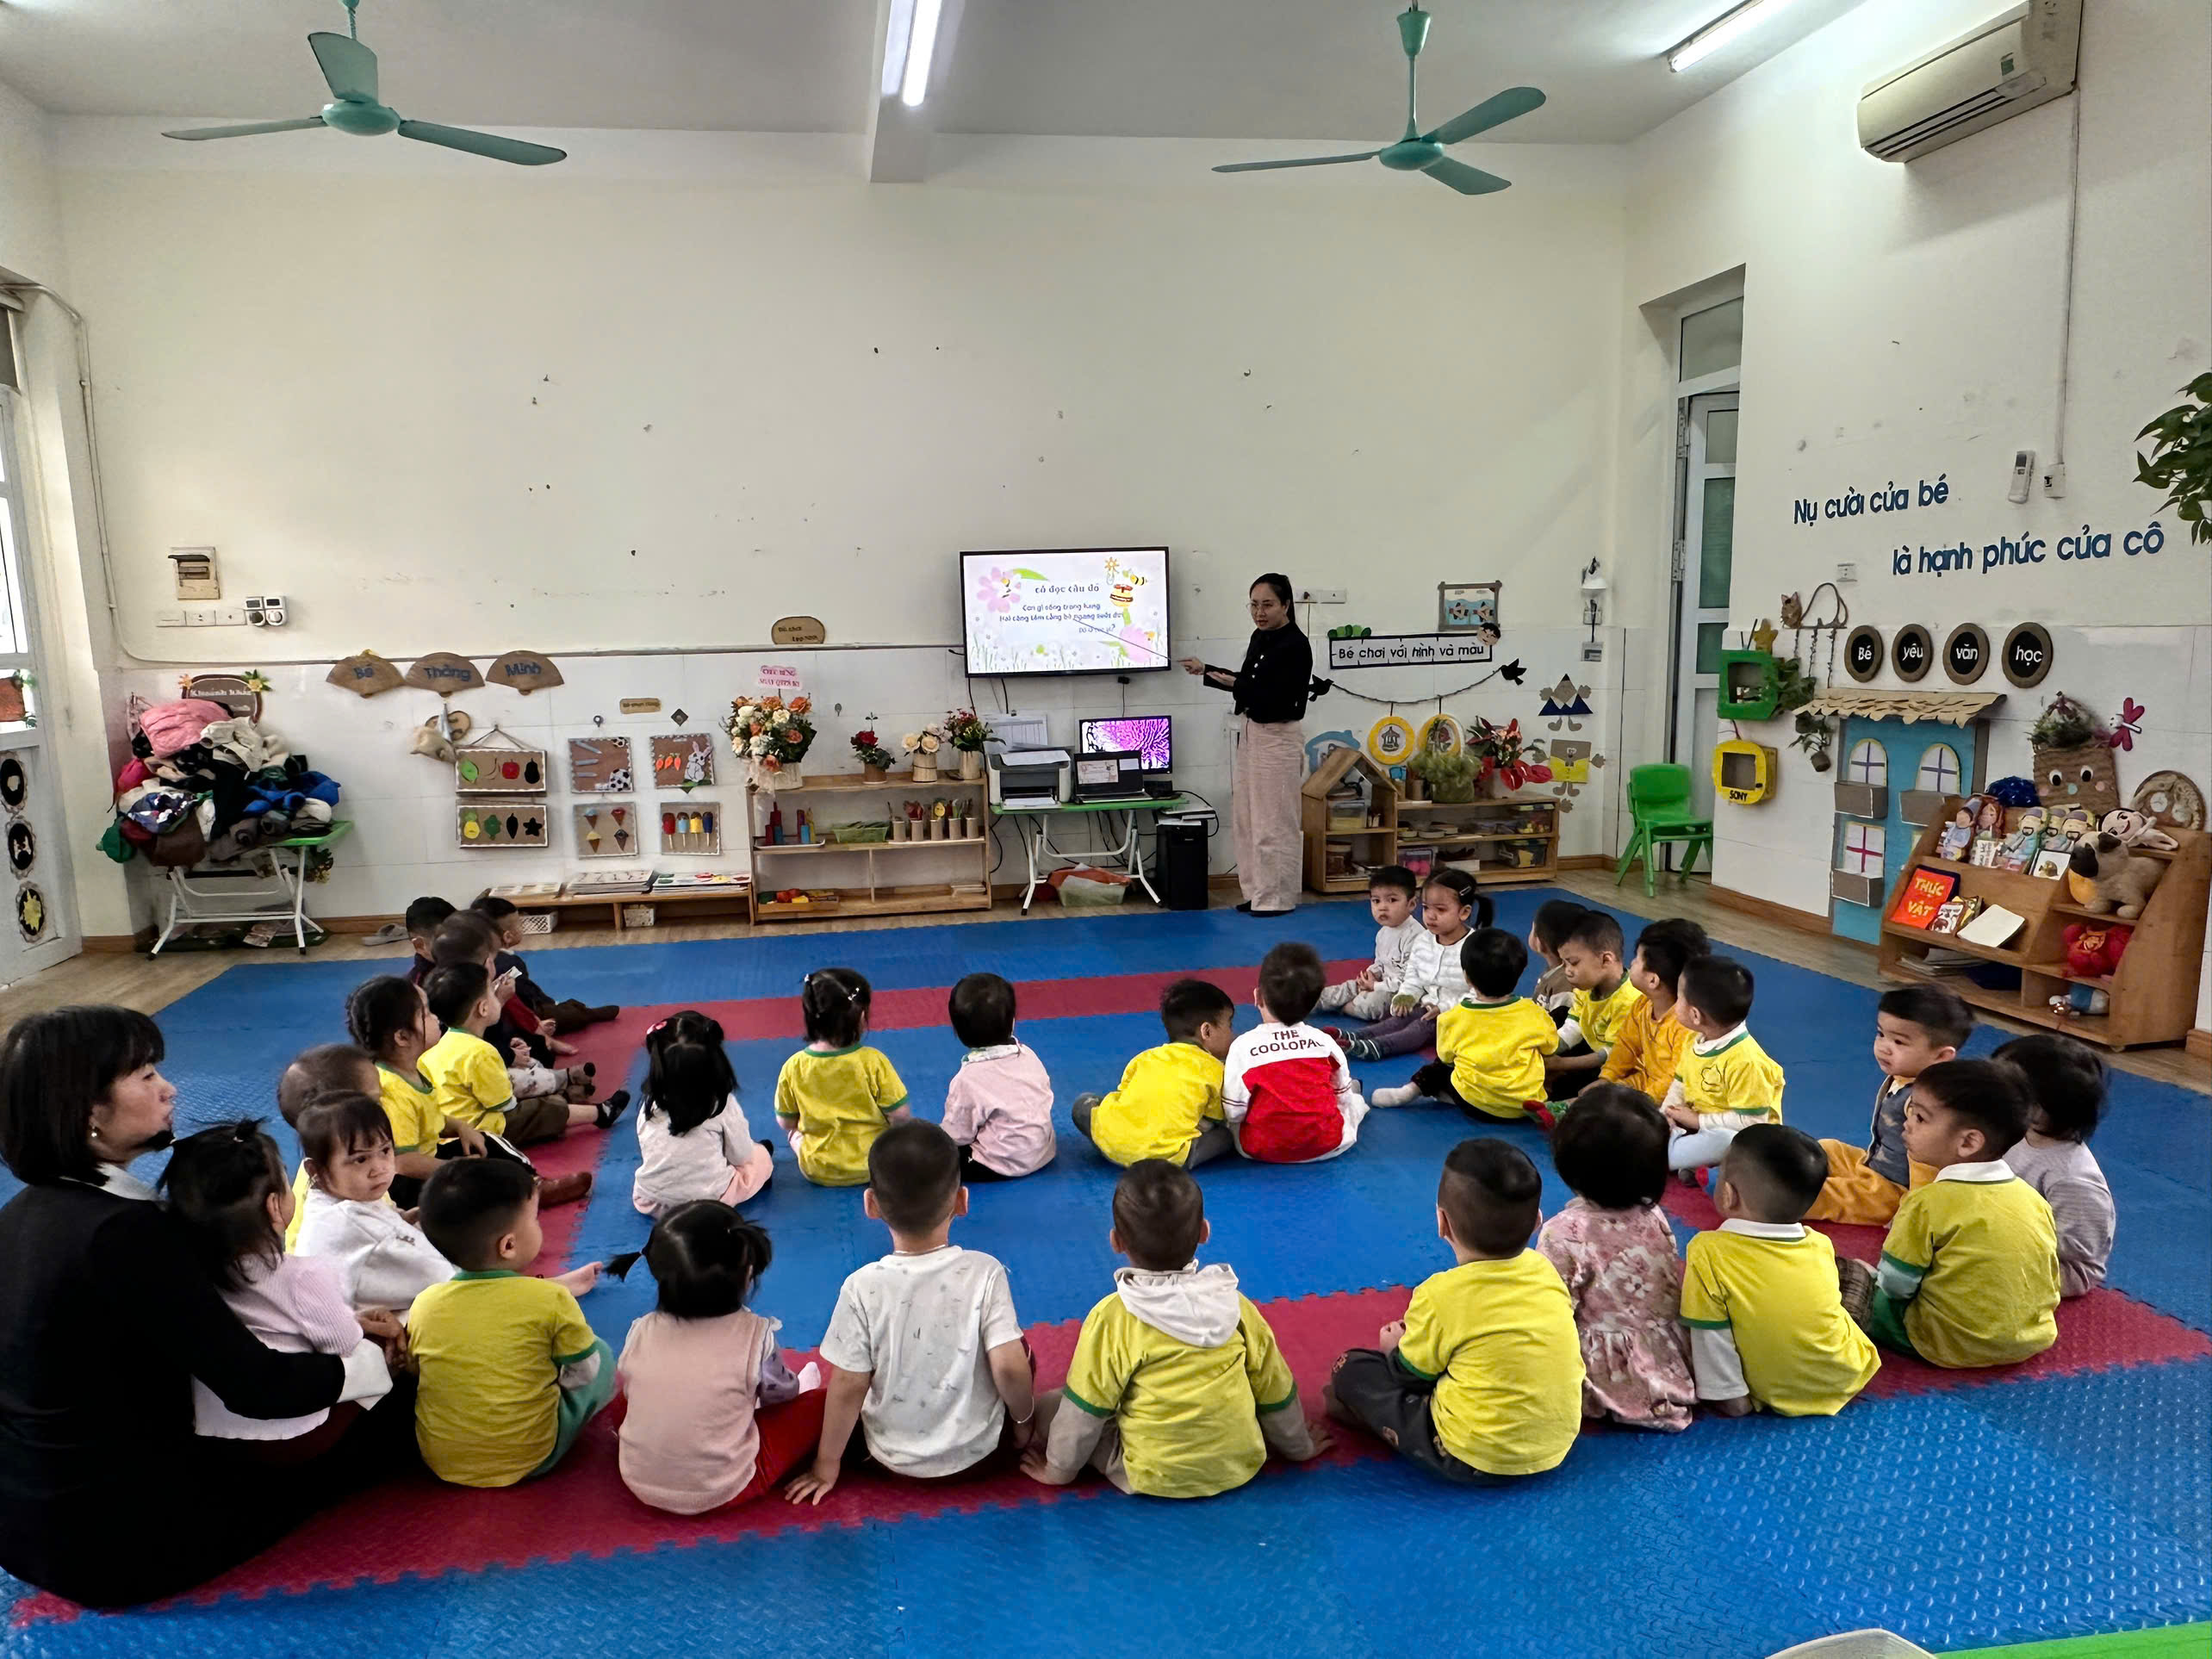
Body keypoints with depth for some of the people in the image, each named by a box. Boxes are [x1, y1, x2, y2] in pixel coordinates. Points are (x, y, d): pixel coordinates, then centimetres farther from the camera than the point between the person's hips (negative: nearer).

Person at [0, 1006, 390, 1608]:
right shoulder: (123, 1231, -29)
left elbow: (200, 1331, 9)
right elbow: (257, 1389, -25)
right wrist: (374, 1358, -8)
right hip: (117, 1538, -8)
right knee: (342, 1442, 11)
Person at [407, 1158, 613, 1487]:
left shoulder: (423, 1304, -7)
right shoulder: (552, 1300, -18)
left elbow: (412, 1370, 9)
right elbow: (586, 1373, -5)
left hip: (441, 1461, 4)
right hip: (529, 1459, -4)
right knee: (601, 1353, 13)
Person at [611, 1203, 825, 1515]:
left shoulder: (641, 1332, -9)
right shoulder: (756, 1335, -17)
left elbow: (628, 1390, 8)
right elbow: (780, 1391, 1)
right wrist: (791, 1386, 25)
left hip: (640, 1483, 4)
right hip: (723, 1490, -3)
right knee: (820, 1402, 5)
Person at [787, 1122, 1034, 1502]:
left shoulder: (863, 1288, -20)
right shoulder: (985, 1273, -20)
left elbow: (848, 1388, -13)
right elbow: (1009, 1368, -20)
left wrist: (826, 1466, 1)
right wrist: (1024, 1420, 1)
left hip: (892, 1457, 1)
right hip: (976, 1450, -1)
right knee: (1023, 1351, 20)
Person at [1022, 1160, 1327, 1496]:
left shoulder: (1112, 1318, -18)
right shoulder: (1234, 1304, -6)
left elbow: (1084, 1408, -9)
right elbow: (1275, 1390, 6)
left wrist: (1059, 1469, 9)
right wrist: (1299, 1447, 24)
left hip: (1155, 1479, -4)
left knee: (1046, 1406, 5)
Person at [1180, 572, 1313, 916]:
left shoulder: (1296, 646, -17)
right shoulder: (1260, 637, 8)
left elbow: (1281, 700, -22)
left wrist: (1236, 685, -28)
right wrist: (1206, 671, 17)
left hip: (1279, 738, -9)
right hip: (1251, 733, 9)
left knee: (1274, 822, -2)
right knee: (1248, 819, 13)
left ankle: (1279, 898, 8)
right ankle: (1258, 892, 23)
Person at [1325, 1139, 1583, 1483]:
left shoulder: (1440, 1296, -20)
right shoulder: (1545, 1270, -5)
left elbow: (1410, 1374, -4)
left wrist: (1395, 1348, 19)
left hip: (1475, 1461, -6)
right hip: (1559, 1445, 6)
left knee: (1352, 1367, 2)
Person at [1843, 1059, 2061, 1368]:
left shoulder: (1928, 1203, -17)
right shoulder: (2033, 1199, 1)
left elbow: (1894, 1286, -11)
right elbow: (2050, 1282, 9)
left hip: (1952, 1346, -6)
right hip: (2033, 1340, 6)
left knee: (1851, 1275, 4)